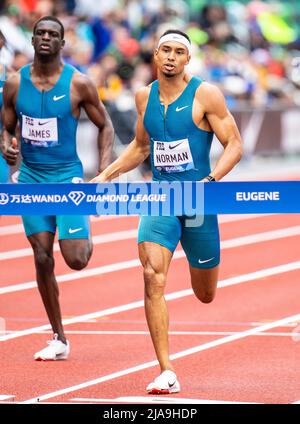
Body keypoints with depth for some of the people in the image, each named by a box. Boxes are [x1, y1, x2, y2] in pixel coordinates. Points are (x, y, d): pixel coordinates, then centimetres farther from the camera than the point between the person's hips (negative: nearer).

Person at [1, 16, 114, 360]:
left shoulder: (78, 84, -7)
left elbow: (104, 126, 3)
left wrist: (104, 173, -7)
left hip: (68, 177, -3)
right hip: (31, 178, 3)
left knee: (75, 259, -12)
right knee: (43, 258, 0)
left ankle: (86, 239, 28)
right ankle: (59, 340, 10)